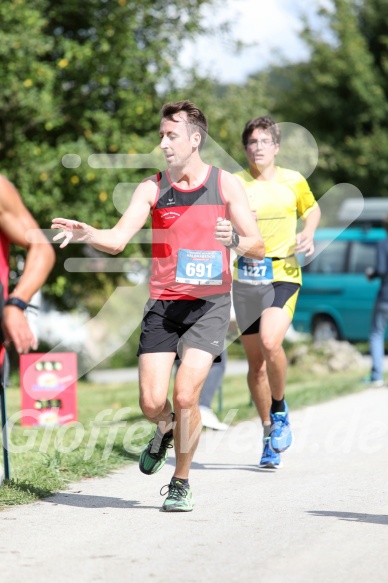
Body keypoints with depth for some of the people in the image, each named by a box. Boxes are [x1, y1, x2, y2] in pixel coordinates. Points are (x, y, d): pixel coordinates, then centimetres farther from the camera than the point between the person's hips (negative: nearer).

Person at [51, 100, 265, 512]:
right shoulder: (152, 188, 4)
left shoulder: (225, 184, 1)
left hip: (209, 304, -2)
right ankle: (167, 430, 32)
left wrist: (235, 240, -21)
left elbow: (259, 248, 1)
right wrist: (85, 233, -28)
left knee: (185, 395, -16)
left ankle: (180, 484, 5)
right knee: (151, 403, -7)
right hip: (163, 304, 2)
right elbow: (117, 239, -7)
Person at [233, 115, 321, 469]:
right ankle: (270, 435, 22)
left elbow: (312, 210, 21)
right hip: (245, 278, 2)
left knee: (270, 343, -25)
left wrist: (308, 235, 2)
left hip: (284, 275, -2)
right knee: (255, 360, 6)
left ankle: (279, 410, 0)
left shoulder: (294, 182, 4)